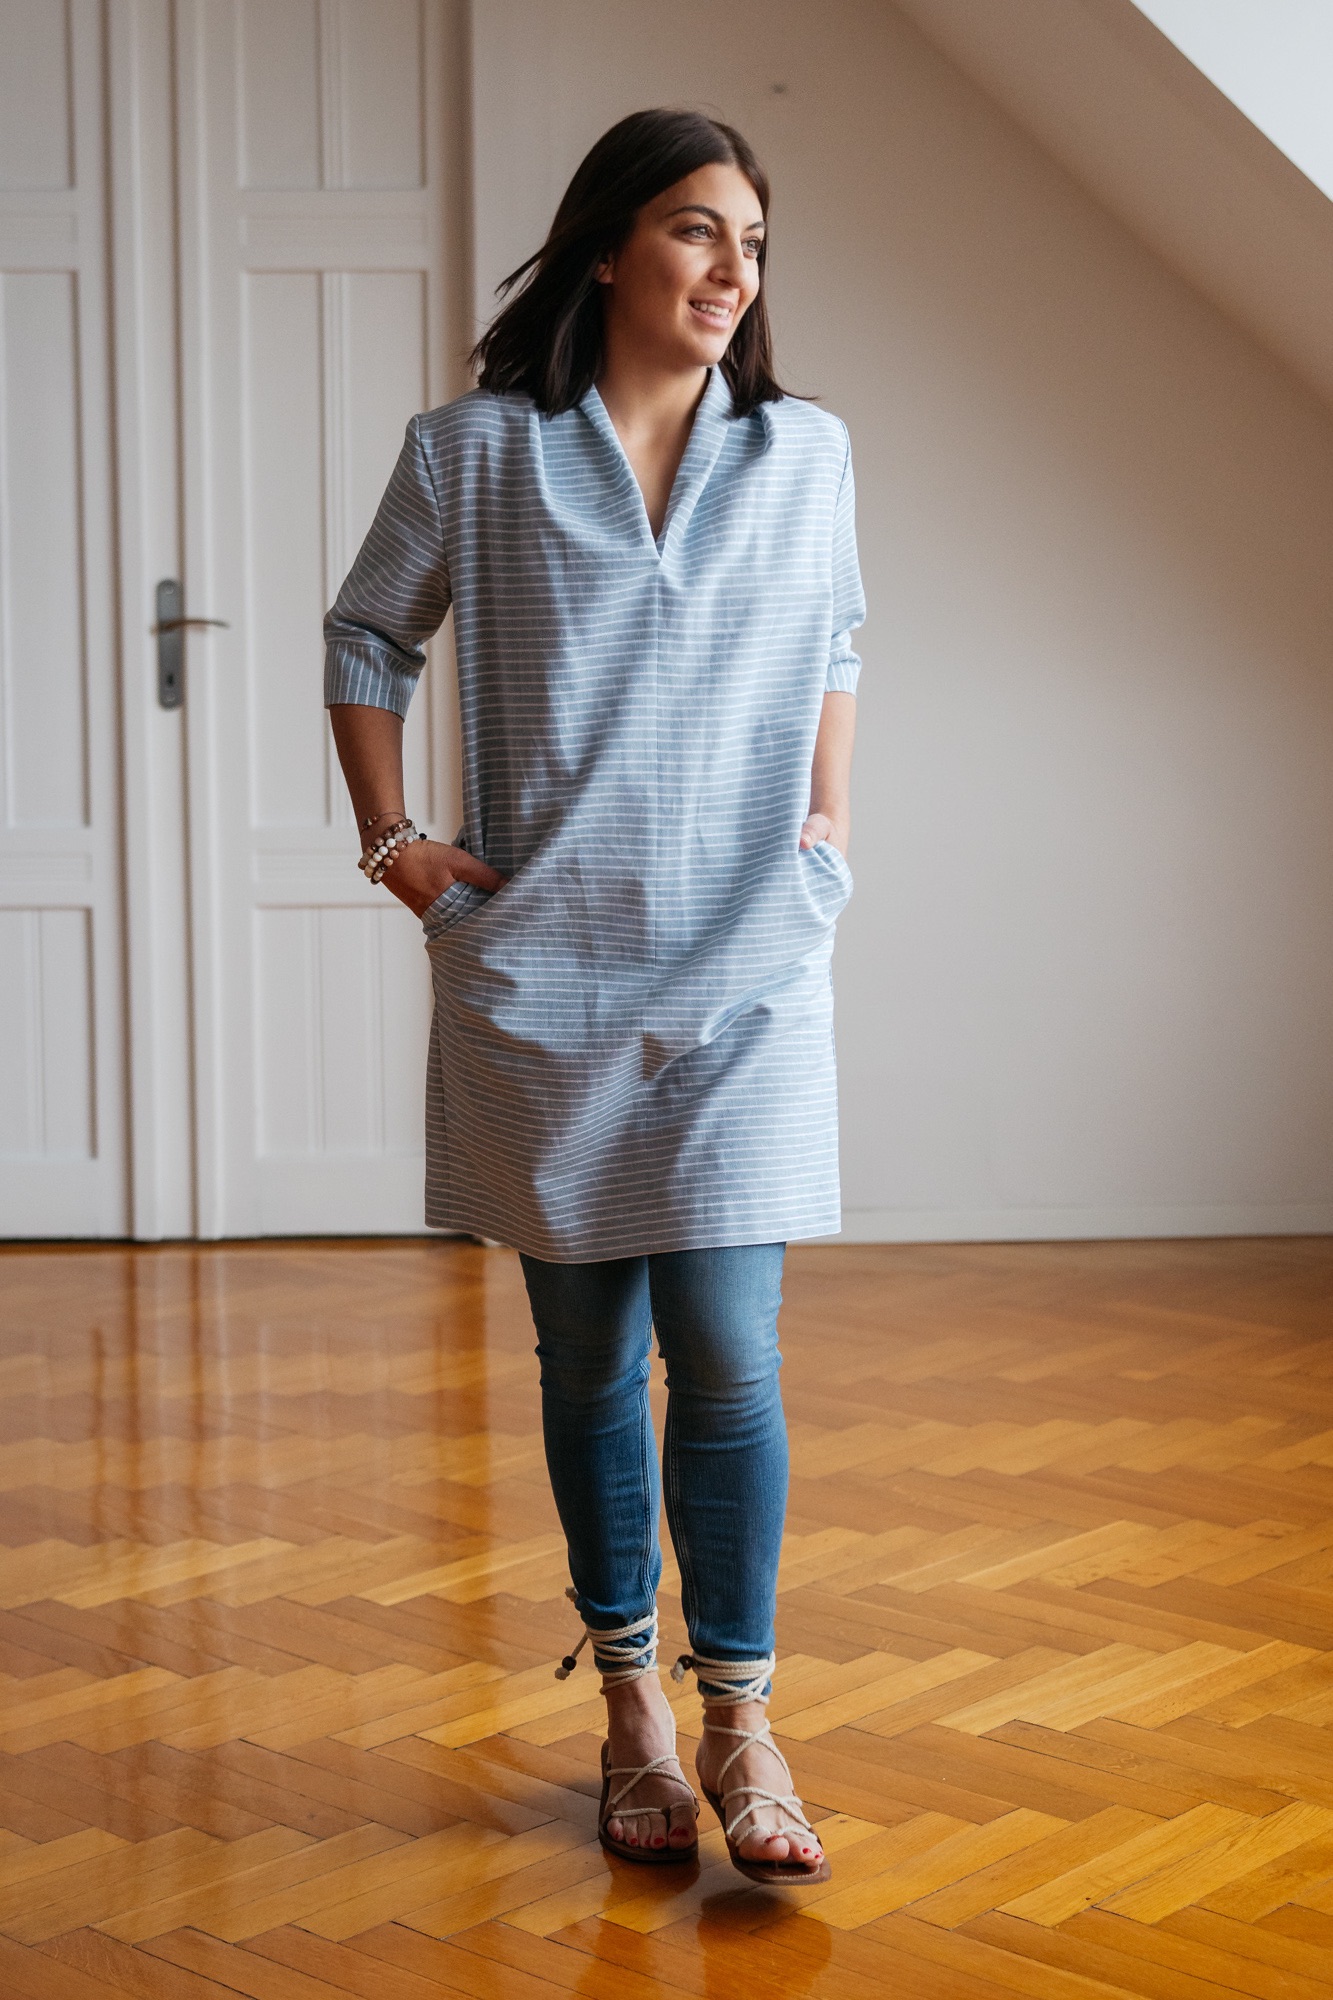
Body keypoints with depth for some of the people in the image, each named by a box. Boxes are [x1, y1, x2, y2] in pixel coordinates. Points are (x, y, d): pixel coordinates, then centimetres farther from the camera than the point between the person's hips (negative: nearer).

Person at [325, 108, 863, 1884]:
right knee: (588, 1358, 8)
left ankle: (739, 1724, 7)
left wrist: (829, 827, 13)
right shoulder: (476, 453, 1)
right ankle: (630, 1705, 22)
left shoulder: (808, 454, 6)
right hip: (540, 973, 0)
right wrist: (393, 842, 4)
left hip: (748, 969, 0)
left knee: (725, 1352, -7)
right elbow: (368, 638, 12)